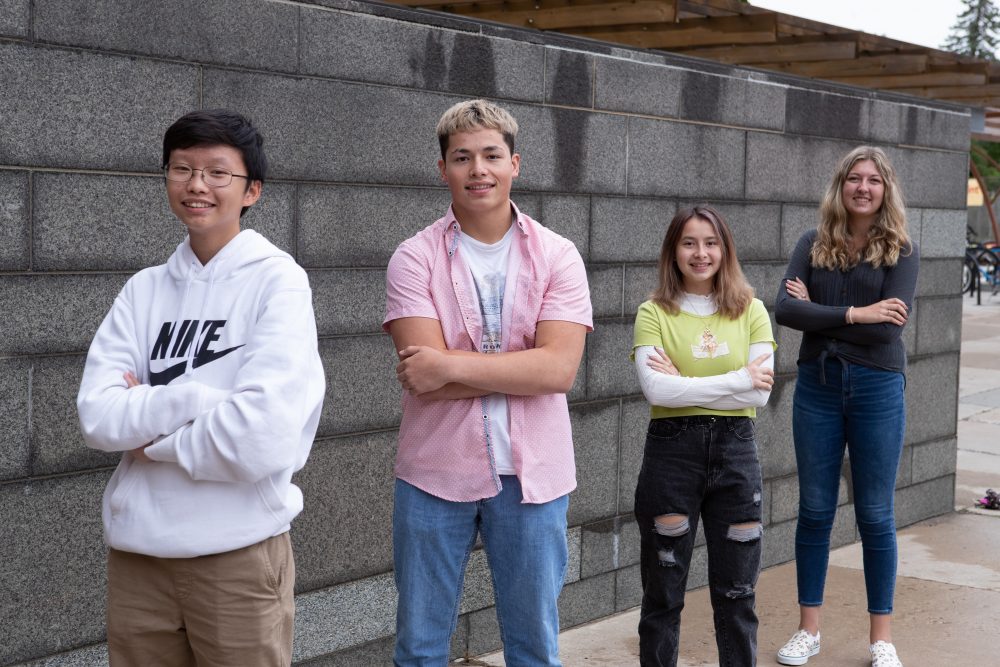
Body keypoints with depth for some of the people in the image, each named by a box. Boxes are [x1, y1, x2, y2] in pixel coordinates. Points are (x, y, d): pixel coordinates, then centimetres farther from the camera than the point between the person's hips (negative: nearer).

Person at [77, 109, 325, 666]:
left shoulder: (278, 282, -7)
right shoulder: (144, 290, 7)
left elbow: (264, 435, -19)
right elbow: (98, 417, -5)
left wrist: (152, 431, -6)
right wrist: (200, 398, -17)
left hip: (239, 551, -4)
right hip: (136, 550, 4)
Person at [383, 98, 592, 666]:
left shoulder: (557, 256, -2)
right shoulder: (415, 258, -4)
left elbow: (560, 369, -14)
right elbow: (424, 377, -15)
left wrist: (453, 366, -18)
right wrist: (523, 367, -14)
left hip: (531, 473, 1)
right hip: (434, 471, 0)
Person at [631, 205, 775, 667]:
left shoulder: (751, 312, 3)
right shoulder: (654, 313, -3)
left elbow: (760, 393, -7)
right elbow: (656, 390, -17)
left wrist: (684, 384, -12)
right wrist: (737, 379, -14)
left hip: (735, 452, 2)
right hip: (671, 451, -2)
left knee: (736, 591, 10)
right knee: (663, 592, 8)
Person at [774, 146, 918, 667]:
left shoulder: (901, 251, -3)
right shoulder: (814, 244, 2)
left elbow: (888, 327, -16)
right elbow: (785, 309, -11)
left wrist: (817, 310, -11)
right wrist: (854, 314, -18)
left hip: (877, 389, -2)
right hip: (817, 386, 2)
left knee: (874, 515, 6)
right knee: (814, 511, 8)